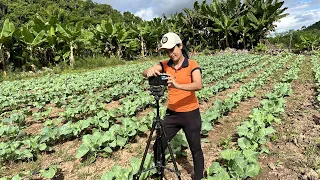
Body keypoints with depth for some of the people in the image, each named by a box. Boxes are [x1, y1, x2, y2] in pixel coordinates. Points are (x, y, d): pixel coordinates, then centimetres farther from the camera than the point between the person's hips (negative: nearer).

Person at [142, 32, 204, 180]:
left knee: (196, 151, 12)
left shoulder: (192, 64, -10)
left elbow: (198, 85, -26)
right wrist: (150, 71, -36)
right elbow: (144, 73, -12)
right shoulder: (165, 64, 1)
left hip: (190, 114, -3)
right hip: (171, 113, 4)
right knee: (158, 147, 11)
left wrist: (178, 85, -43)